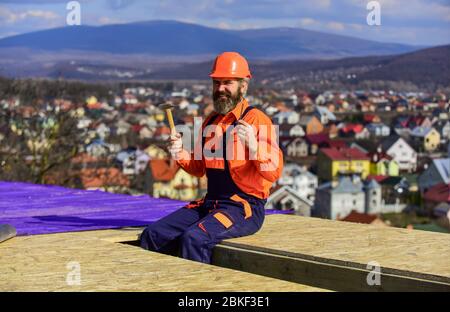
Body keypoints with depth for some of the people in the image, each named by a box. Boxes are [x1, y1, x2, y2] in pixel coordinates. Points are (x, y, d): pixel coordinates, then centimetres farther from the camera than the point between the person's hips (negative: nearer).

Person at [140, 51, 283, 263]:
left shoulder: (256, 119, -7)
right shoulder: (211, 121, 16)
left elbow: (274, 172, -14)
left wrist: (254, 147, -32)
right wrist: (181, 155, 5)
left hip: (245, 207, -7)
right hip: (210, 203, 8)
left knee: (194, 239, -31)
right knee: (153, 235, -5)